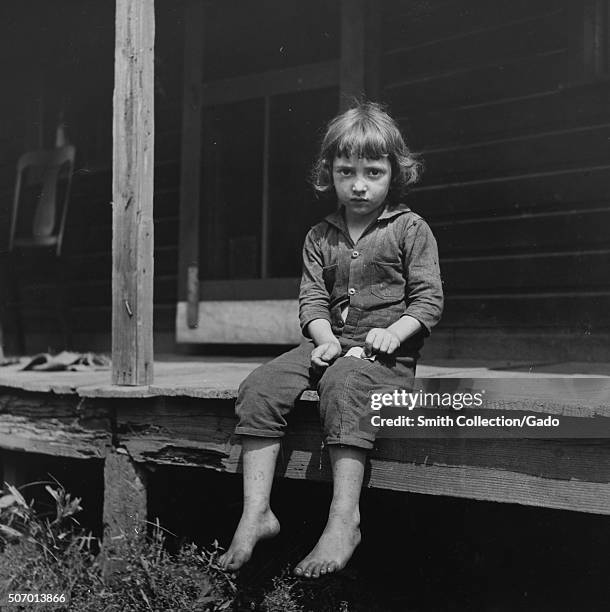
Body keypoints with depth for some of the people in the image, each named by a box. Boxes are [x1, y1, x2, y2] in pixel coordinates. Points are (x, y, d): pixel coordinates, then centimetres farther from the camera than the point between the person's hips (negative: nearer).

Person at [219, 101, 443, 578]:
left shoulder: (410, 229, 3)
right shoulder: (320, 237, 15)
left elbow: (429, 297, -1)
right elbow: (312, 298, 9)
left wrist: (393, 332, -18)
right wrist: (325, 338, -12)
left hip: (385, 349, -5)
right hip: (330, 344, 5)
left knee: (344, 384, -38)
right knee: (261, 386, -18)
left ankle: (344, 519, -38)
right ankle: (256, 513, -20)